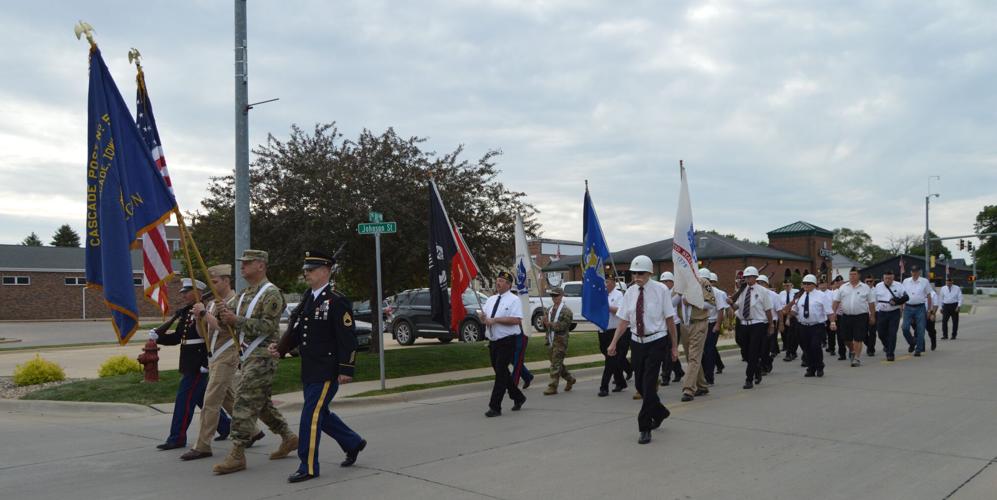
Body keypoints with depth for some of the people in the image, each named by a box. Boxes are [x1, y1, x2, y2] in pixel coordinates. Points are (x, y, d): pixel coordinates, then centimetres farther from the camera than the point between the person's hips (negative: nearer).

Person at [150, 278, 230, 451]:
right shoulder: (185, 313, 13)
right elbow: (177, 338, 13)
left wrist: (205, 364, -21)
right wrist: (157, 336, -3)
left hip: (198, 366, -9)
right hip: (189, 365, 9)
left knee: (185, 399, -4)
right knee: (204, 399, 16)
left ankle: (177, 438, 5)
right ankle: (226, 427, 28)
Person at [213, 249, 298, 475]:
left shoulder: (272, 293, -12)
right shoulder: (244, 294, 16)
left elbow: (267, 326, -21)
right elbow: (240, 325, 20)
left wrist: (237, 319, -24)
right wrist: (227, 319, -2)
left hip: (263, 357, -10)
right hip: (248, 355, 10)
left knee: (244, 403, -11)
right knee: (261, 402, 16)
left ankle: (237, 455, -7)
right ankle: (288, 438, 29)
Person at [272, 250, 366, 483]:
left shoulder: (337, 301, -13)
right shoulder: (307, 299, 13)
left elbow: (348, 338, -15)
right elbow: (295, 330, 13)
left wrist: (346, 370, -18)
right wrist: (279, 348, -4)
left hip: (327, 370, -9)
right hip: (309, 370, 9)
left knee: (311, 415, -7)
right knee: (320, 413, 17)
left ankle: (308, 467, 5)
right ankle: (353, 443, 36)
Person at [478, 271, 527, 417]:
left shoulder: (514, 300, -8)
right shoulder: (491, 300, 14)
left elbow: (516, 320, -21)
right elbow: (484, 320, 18)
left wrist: (495, 320, -22)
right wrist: (482, 316, -7)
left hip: (507, 342, -8)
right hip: (493, 341, 8)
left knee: (501, 373, -8)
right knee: (501, 372, 15)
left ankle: (495, 407, -3)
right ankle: (518, 397, 33)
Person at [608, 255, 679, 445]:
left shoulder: (661, 290, -9)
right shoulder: (630, 292, 2)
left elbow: (669, 319, -4)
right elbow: (624, 320, 4)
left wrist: (674, 346, -2)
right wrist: (614, 342, -4)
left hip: (657, 342, -5)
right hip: (637, 342, 5)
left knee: (649, 384, -9)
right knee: (640, 384, 13)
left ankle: (645, 428, 3)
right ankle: (659, 413, 40)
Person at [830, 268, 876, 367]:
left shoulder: (865, 288, 2)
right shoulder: (843, 288, 6)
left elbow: (871, 303, 5)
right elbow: (836, 301, 5)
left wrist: (872, 316, 3)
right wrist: (833, 313, -3)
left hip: (861, 316, -2)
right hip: (846, 316, 2)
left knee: (858, 339, -3)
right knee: (846, 337, 10)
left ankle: (857, 359, 4)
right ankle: (851, 350, 38)